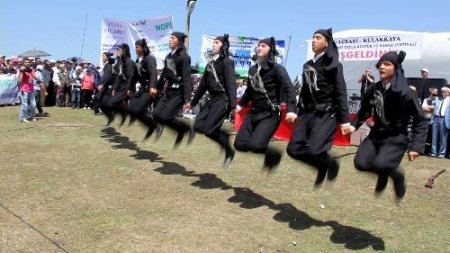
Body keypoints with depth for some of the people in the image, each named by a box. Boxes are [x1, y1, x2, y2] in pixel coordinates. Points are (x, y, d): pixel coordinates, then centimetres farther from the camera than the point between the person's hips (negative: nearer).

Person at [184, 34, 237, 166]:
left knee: (208, 128, -15)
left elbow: (231, 84, -15)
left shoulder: (227, 62, -6)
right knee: (198, 127, -1)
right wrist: (193, 102, 22)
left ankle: (229, 150, 5)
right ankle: (224, 136, 16)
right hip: (212, 99, 8)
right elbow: (203, 85, 21)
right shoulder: (210, 64, 17)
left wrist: (233, 104, -25)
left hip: (223, 100, -8)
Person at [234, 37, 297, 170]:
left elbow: (289, 88, -19)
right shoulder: (252, 69, 11)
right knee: (240, 144, -4)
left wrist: (291, 110, -32)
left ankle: (273, 154, 11)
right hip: (253, 113, 6)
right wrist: (240, 105, 24)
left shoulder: (277, 68, -8)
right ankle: (263, 148, 22)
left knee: (254, 145, -21)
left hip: (270, 114, -6)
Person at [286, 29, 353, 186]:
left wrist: (345, 121, -11)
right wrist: (298, 112, 16)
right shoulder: (307, 65, 15)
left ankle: (331, 163, 13)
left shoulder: (333, 64, -2)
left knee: (314, 151, -21)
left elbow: (340, 93, -6)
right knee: (293, 149, -6)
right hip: (308, 113, 6)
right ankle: (322, 165, 18)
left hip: (326, 114, -6)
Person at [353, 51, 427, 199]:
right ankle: (384, 174, 20)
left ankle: (397, 175, 9)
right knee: (361, 163, -14)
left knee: (380, 165, -29)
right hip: (376, 135, 5)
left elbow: (420, 121, -10)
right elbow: (364, 112, 11)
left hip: (396, 138, -5)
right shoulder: (373, 89, -1)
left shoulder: (405, 93, -15)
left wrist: (416, 146, -17)